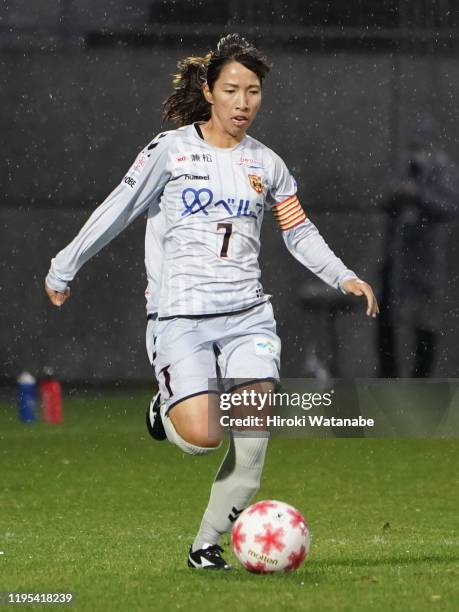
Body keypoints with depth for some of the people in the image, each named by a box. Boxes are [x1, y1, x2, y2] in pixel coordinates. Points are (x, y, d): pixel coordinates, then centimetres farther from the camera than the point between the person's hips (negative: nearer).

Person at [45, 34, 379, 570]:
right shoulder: (171, 150, 0)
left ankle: (206, 544, 0)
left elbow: (300, 233, 19)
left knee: (254, 436, -14)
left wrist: (343, 277, 4)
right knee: (202, 437, -20)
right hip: (182, 318, -4)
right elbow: (118, 210, 6)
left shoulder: (266, 164, 11)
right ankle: (169, 412, 17)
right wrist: (64, 268, 12)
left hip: (248, 316, 4)